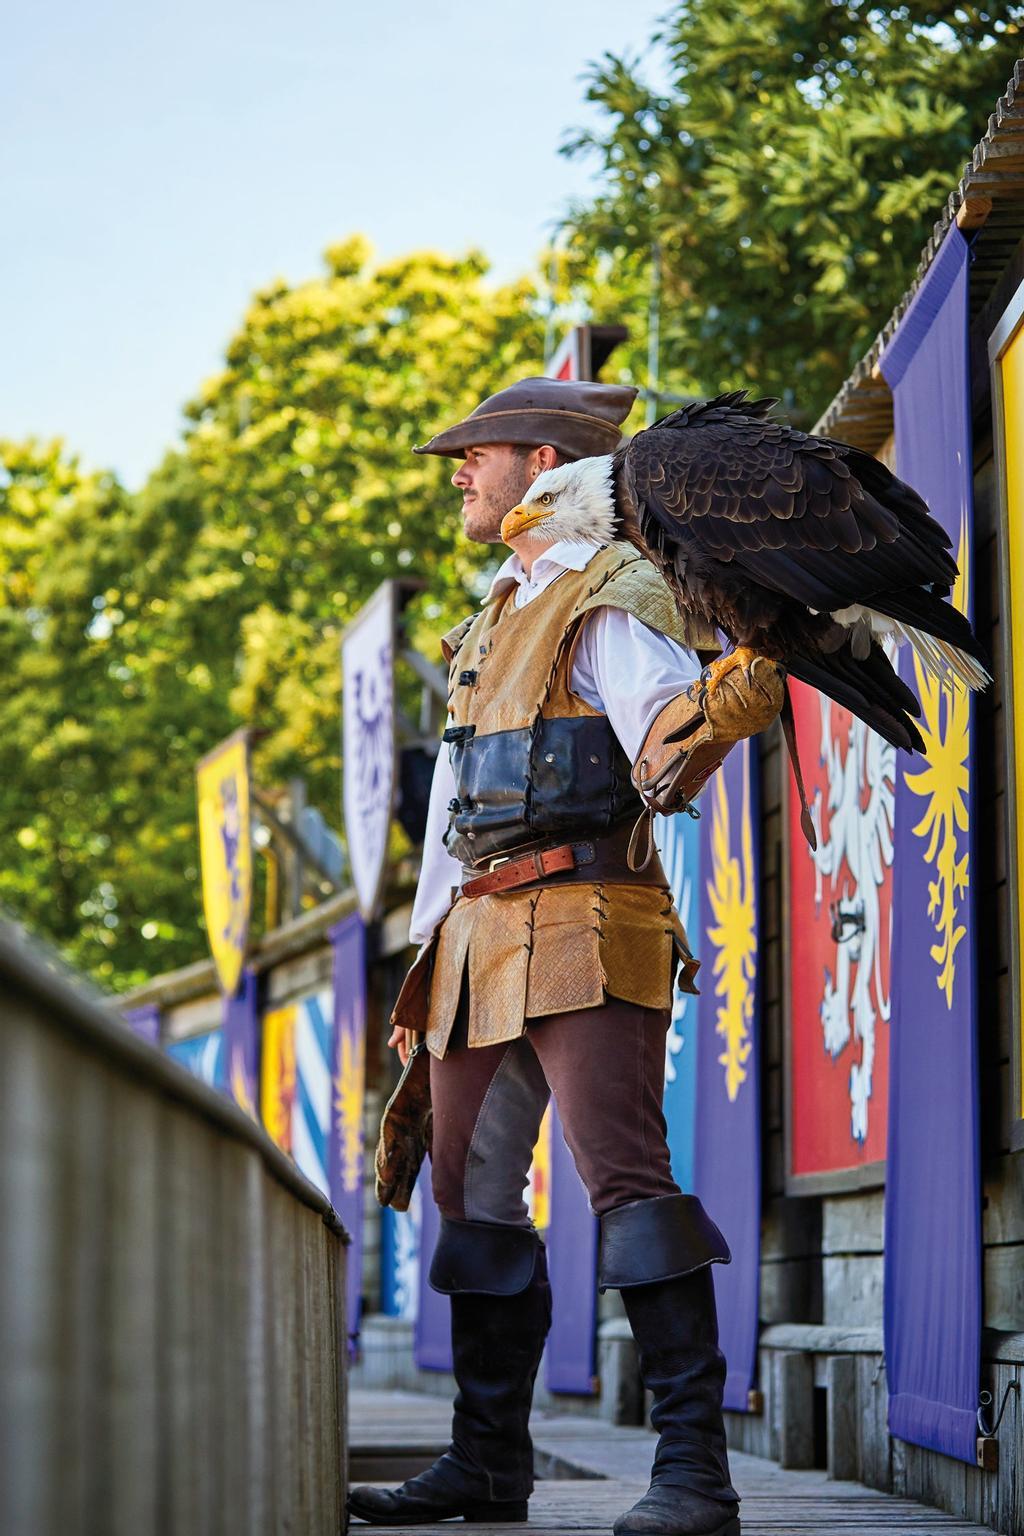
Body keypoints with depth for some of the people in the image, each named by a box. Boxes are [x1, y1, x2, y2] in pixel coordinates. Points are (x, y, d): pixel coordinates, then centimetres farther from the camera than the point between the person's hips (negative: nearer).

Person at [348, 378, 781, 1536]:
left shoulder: (611, 599, -3)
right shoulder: (496, 617, 24)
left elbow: (664, 738, -20)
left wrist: (715, 714, -43)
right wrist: (426, 967, 23)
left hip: (581, 927, -9)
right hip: (481, 941, 9)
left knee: (626, 1179, -16)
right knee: (473, 1193, 10)